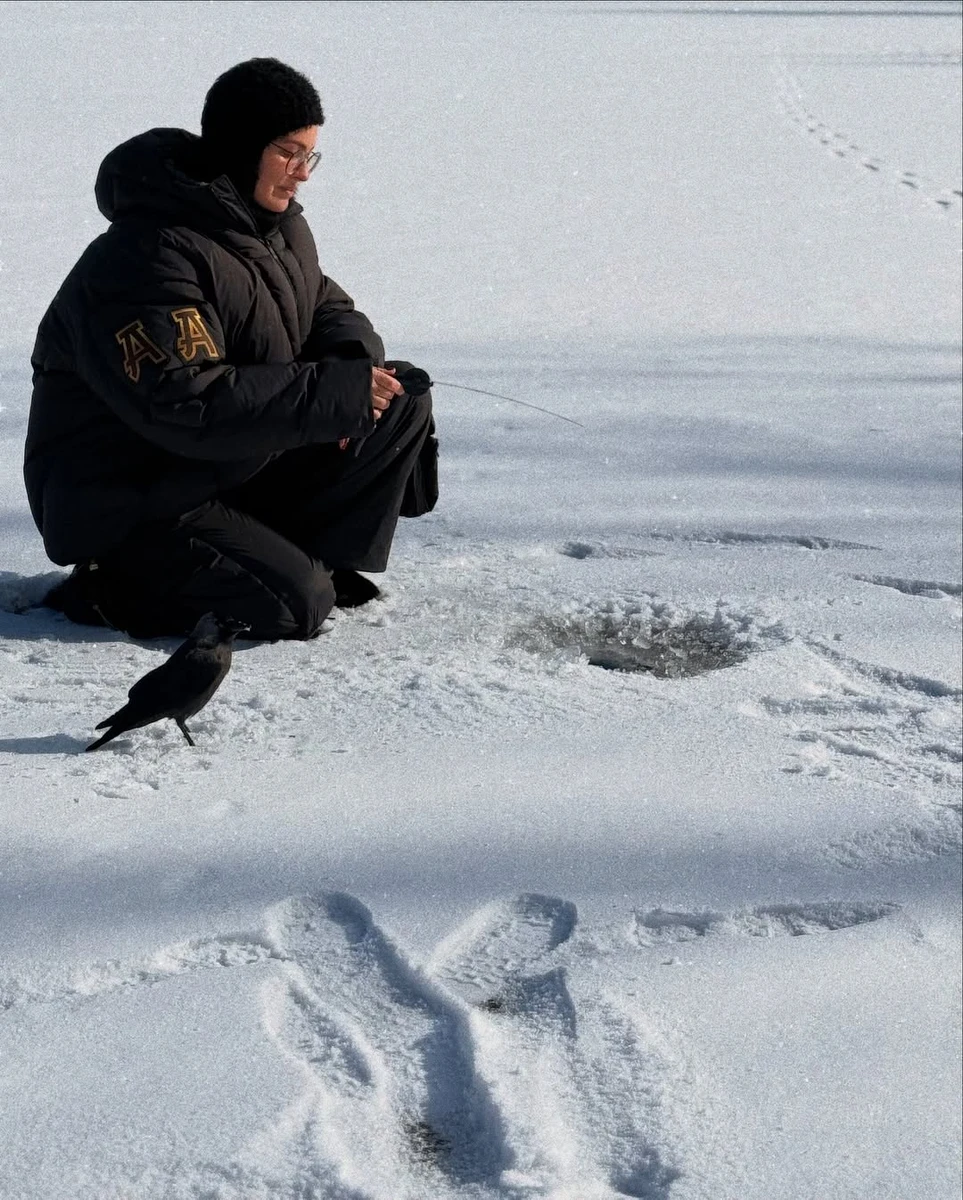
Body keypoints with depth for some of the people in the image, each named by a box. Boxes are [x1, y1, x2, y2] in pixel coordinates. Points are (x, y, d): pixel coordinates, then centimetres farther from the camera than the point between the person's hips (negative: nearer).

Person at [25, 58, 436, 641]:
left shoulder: (279, 223, 5)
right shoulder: (149, 258, -26)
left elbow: (326, 307, 13)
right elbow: (184, 403, -33)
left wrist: (357, 360, -13)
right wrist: (337, 392, -32)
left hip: (244, 462, 9)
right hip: (134, 502, -9)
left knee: (405, 404, -1)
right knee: (295, 605, -24)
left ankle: (317, 558, 6)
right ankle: (116, 584, -4)